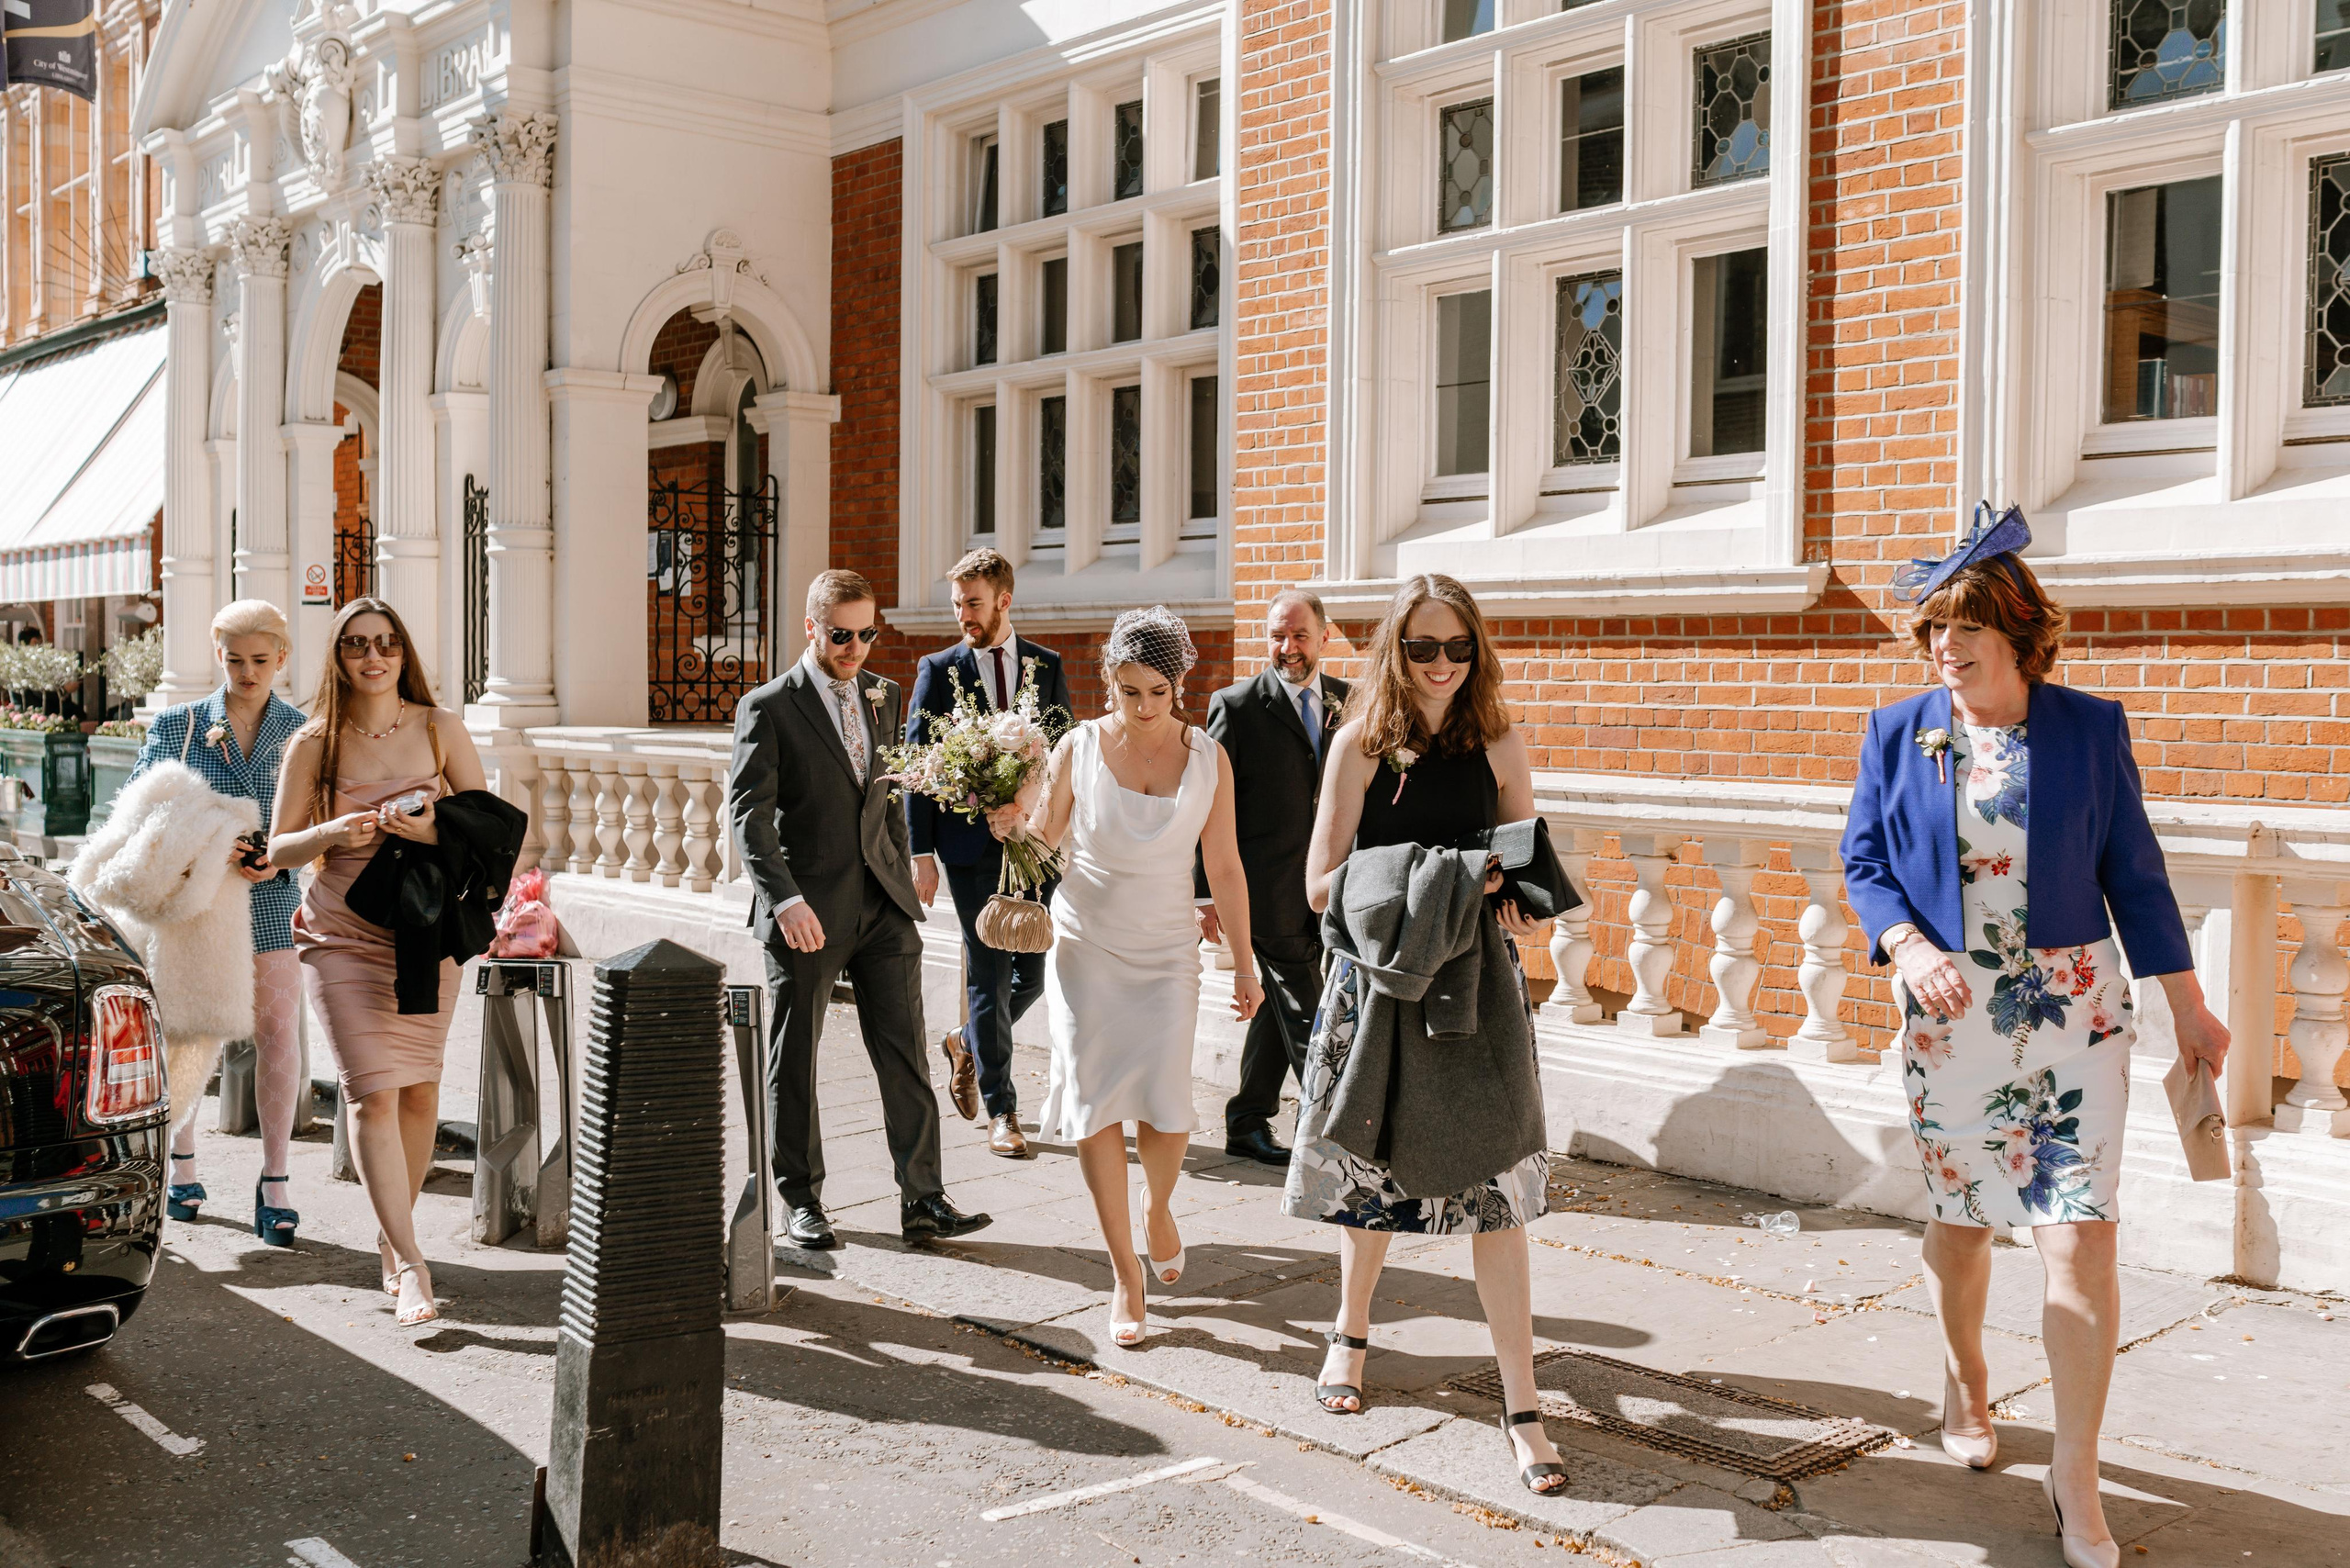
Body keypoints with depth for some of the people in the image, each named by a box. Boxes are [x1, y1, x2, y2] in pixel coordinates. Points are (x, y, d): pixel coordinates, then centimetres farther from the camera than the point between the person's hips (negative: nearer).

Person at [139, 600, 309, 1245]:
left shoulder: (303, 731, 4)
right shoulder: (177, 724, 3)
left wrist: (280, 858, -13)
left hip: (273, 901, 0)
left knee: (278, 1034, -3)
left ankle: (275, 1185, 5)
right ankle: (180, 1165, 27)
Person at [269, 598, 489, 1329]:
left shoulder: (440, 728, 1)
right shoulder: (314, 744, -1)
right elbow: (279, 849, 3)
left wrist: (436, 828, -17)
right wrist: (331, 834, -17)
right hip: (343, 935, -2)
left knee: (420, 1090, 6)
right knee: (373, 1092, -11)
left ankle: (392, 1235, 27)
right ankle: (411, 1267, -7)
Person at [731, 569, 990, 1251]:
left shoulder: (883, 696, 11)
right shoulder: (768, 708, -6)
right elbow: (748, 812, -15)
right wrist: (785, 899, -27)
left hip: (882, 905, 4)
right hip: (807, 912, -4)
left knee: (905, 1053, 1)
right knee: (794, 1062, 8)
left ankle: (922, 1200, 6)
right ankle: (801, 1201, 22)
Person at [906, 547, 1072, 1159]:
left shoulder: (1047, 665, 9)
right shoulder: (939, 669, 3)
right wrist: (922, 853, -6)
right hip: (972, 844, -3)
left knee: (1036, 971, 6)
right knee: (990, 975, -1)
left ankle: (967, 1042, 35)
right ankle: (1001, 1111, 11)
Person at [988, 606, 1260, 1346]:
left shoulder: (1207, 760, -3)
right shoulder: (1079, 747, -6)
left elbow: (1225, 868, 2)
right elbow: (1042, 838, 3)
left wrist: (1244, 965, 4)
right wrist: (1016, 819, -20)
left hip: (1165, 954, 0)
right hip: (1084, 949, 0)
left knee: (1166, 1109, -8)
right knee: (1096, 1105, -4)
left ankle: (1156, 1207, 27)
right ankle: (1126, 1272, 9)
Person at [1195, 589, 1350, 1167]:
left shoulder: (1349, 702, 9)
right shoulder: (1236, 706, -4)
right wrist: (1206, 892, -9)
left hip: (1328, 890, 5)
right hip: (1270, 891, -5)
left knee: (1280, 1010, 14)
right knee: (1303, 1016, -2)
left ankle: (1247, 1124, 26)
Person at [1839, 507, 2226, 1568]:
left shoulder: (2090, 728, -1)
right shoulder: (1899, 733, 1)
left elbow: (2133, 872, 3)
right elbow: (1862, 861, 2)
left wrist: (2187, 1005, 6)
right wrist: (1908, 947, -17)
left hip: (2072, 1011, -1)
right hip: (1947, 1011, 1)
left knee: (2082, 1239, -7)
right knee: (1958, 1222, 14)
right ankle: (1965, 1386, 42)